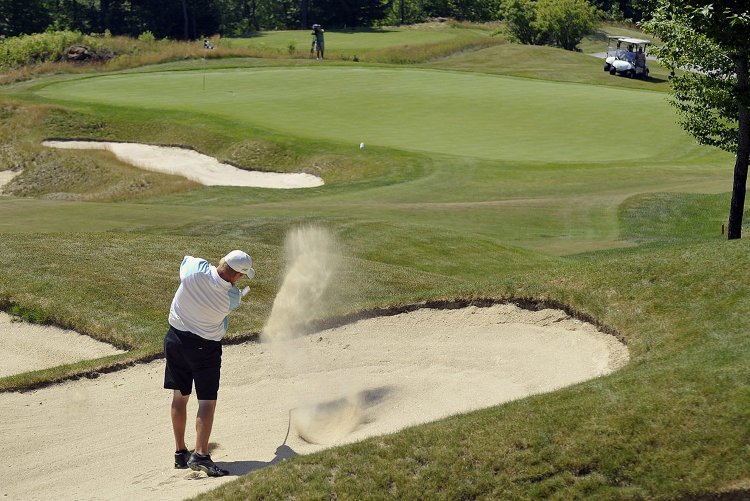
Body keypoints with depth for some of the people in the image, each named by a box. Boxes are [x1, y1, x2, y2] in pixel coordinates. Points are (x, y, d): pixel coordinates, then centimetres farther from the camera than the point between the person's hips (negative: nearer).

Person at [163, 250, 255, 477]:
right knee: (207, 401, 0)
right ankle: (200, 455, -13)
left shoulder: (195, 267, -17)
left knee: (180, 396, 14)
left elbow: (186, 259, 7)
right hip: (205, 347, -5)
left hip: (175, 337, 5)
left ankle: (180, 452, 22)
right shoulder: (232, 297, -20)